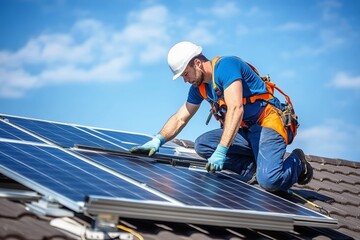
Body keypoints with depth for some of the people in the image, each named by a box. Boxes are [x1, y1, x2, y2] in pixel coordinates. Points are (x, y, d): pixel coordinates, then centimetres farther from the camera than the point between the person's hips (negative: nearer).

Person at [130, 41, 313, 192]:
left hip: (269, 124, -9)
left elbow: (236, 109, -28)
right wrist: (158, 140, -3)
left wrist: (221, 152, -34)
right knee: (201, 145, -7)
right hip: (245, 131, 9)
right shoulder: (199, 87, 10)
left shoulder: (225, 66, -17)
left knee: (268, 181, -29)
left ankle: (296, 162, 5)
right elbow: (180, 119, 16)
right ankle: (255, 165, -4)